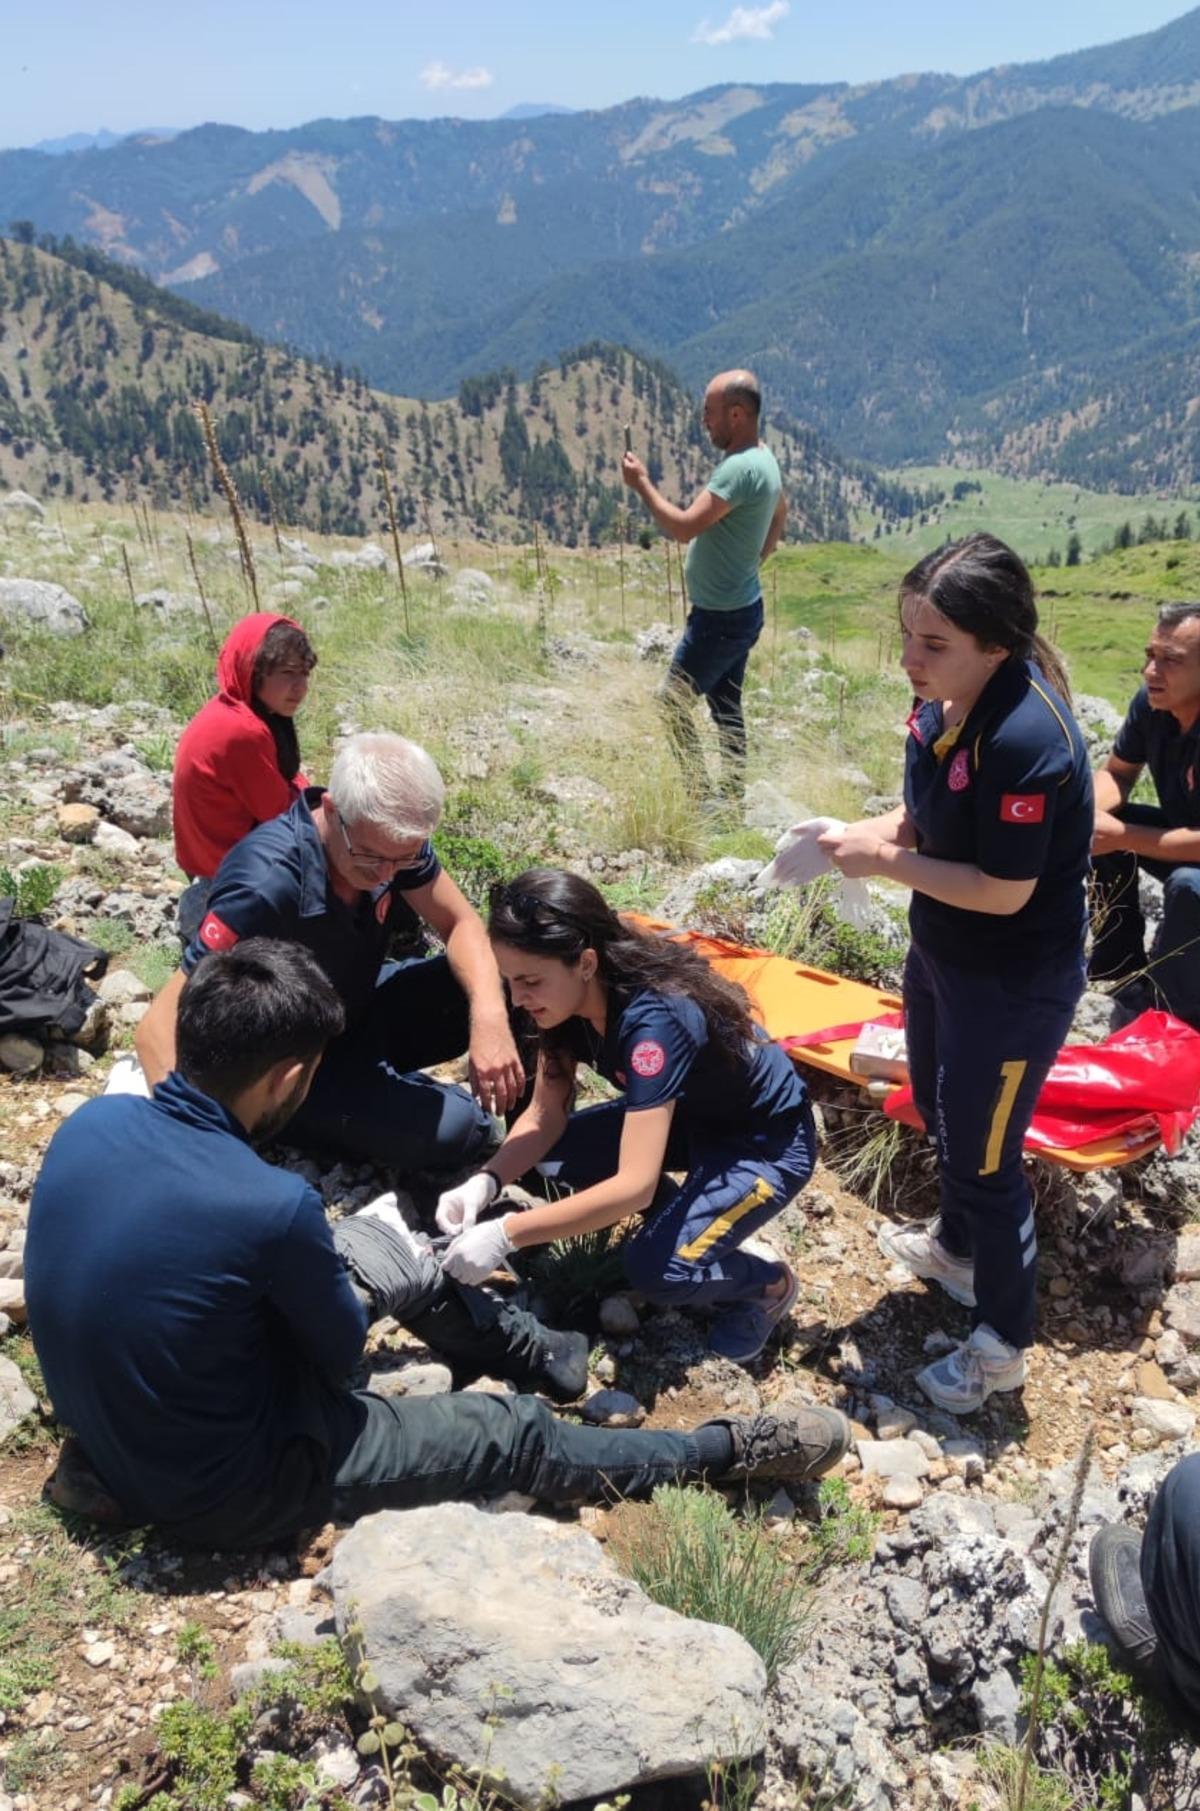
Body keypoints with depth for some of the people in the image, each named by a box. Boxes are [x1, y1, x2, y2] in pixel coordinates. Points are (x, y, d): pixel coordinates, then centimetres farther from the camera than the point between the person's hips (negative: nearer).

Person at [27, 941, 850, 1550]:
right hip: (225, 1487, -7)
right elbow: (341, 1351, -15)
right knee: (514, 1437, 4)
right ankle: (730, 1451, 20)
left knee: (391, 1251, 16)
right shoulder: (271, 1205, -35)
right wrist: (341, 1254, 6)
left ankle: (552, 1355, 37)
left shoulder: (92, 1121, -14)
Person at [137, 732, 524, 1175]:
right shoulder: (265, 888, -36)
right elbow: (161, 1027, -35)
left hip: (362, 1011, 6)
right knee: (458, 1131, -26)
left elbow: (459, 922, -7)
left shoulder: (389, 839, -16)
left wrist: (489, 1014, -27)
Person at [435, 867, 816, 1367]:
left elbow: (636, 1184, -42)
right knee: (551, 1156, -7)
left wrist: (505, 1236, -42)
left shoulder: (653, 1019, -37)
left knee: (656, 1269, -25)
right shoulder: (573, 998, -15)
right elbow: (545, 1118, -8)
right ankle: (689, 1219, 11)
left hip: (768, 1143, -8)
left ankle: (769, 1285, 5)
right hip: (692, 1116, 8)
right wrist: (484, 1183, -26)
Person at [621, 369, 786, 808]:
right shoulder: (763, 460, 8)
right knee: (725, 707, 16)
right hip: (739, 609, 10)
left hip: (720, 617, -10)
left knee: (673, 704, 0)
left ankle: (699, 796, 6)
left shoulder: (740, 468, -24)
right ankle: (732, 799, 24)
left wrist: (642, 484, -17)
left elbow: (684, 528, -29)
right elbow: (780, 516, 27)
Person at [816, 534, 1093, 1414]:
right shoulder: (946, 705, -7)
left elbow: (1003, 890, -29)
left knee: (984, 1153, 7)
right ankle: (958, 1245, 55)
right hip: (943, 954, 9)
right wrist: (861, 834, -11)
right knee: (941, 1113, 28)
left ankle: (1003, 1343, 29)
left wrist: (884, 862, -21)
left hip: (1017, 983, -9)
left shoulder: (1027, 739, -33)